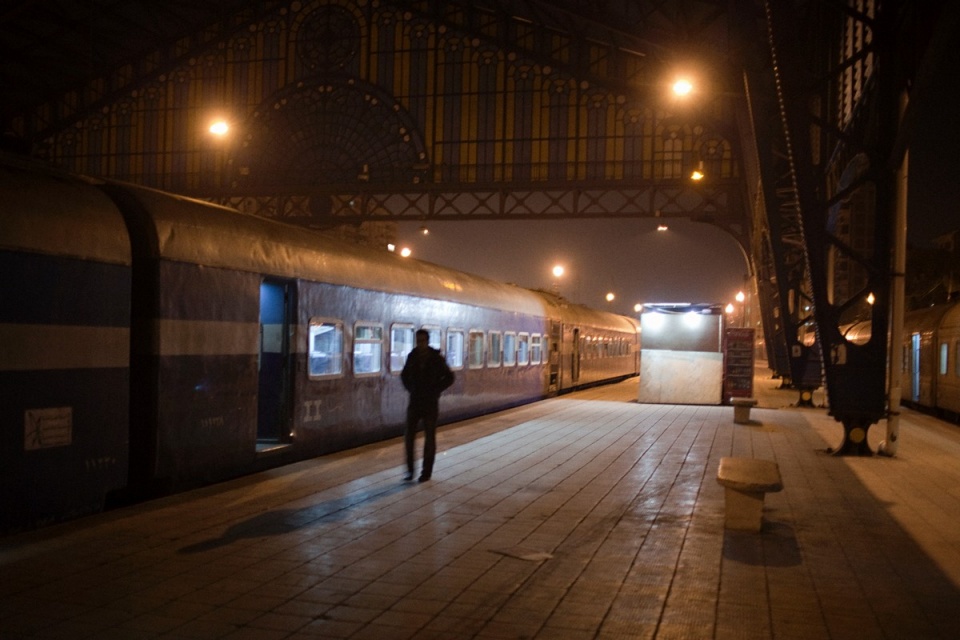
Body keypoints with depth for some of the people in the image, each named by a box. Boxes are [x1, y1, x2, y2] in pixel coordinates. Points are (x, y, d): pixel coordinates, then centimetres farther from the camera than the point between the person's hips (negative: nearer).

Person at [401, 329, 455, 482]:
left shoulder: (437, 358, -9)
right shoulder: (412, 357, -1)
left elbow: (449, 377, -1)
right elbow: (404, 375, 16)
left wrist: (436, 390, -7)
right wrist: (410, 389, 3)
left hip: (430, 403, -2)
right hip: (414, 402, 2)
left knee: (429, 437, 4)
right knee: (409, 435, -4)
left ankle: (426, 472, 13)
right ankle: (410, 468, 10)